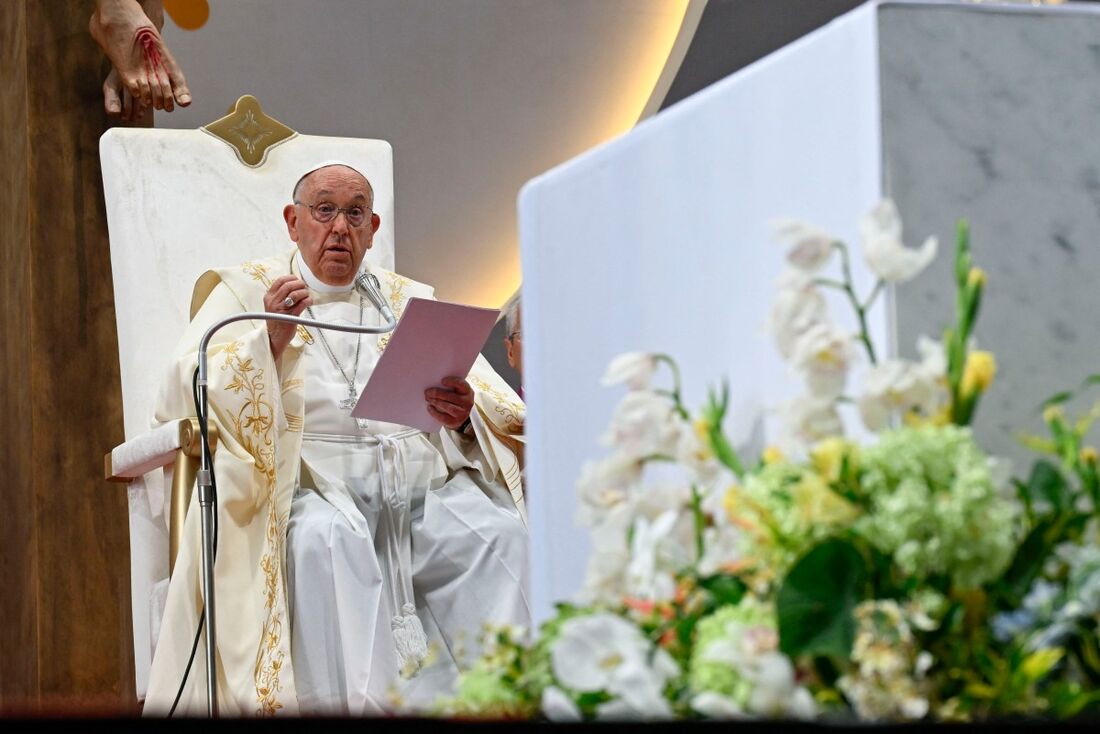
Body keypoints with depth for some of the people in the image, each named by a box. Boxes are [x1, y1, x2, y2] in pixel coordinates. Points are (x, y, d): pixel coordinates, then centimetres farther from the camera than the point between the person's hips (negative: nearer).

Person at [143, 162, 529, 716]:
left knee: (502, 532, -28)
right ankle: (361, 700, -41)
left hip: (427, 481, 3)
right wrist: (270, 338, -8)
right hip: (318, 485, -2)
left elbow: (498, 407, 16)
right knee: (325, 539, -37)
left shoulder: (411, 300, 26)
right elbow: (185, 392, 4)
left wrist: (464, 413, -8)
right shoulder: (245, 291, 18)